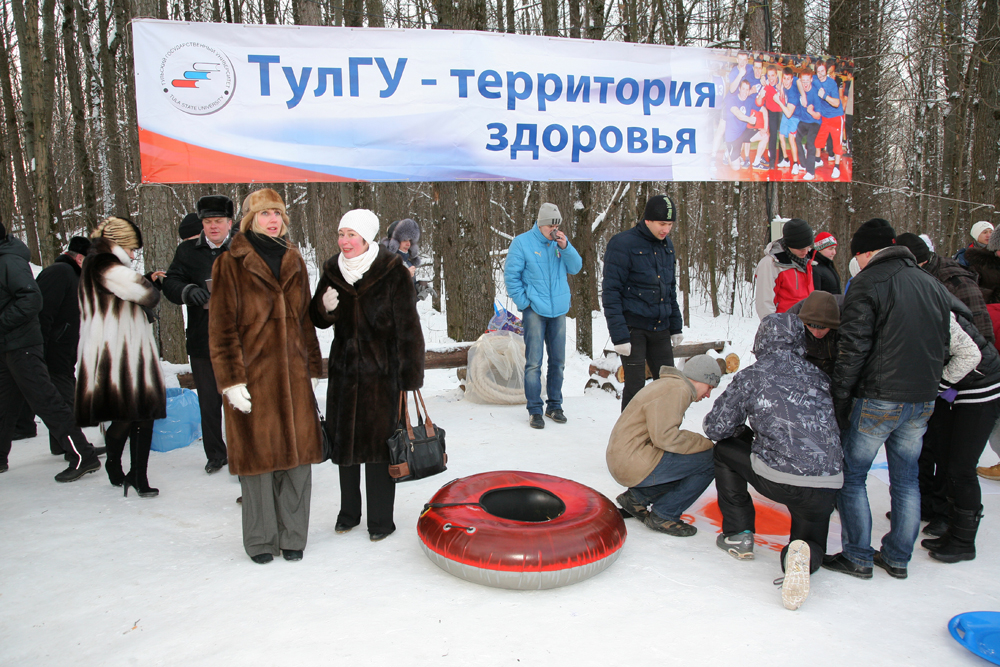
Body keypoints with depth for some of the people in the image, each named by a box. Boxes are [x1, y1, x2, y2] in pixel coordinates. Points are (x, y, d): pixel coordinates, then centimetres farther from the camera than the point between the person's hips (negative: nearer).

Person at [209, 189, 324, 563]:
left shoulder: (294, 262, 14)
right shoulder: (231, 264, -2)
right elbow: (222, 327, -5)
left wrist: (313, 368, 13)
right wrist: (231, 378, -11)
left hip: (293, 375, 4)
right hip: (253, 377, -4)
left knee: (297, 453, 6)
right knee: (257, 454, 4)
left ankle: (292, 536, 22)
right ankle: (261, 540, 21)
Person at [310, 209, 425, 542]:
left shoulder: (393, 273, -10)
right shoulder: (332, 271, 4)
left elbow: (407, 328, -9)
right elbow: (318, 320, 13)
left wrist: (410, 377, -11)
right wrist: (325, 307, -12)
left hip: (382, 373, -4)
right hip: (344, 371, 5)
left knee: (379, 443, 2)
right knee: (344, 440, 12)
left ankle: (380, 519, 17)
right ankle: (348, 512, 30)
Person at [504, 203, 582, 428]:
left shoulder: (561, 241, 8)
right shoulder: (522, 242, -4)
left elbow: (575, 268, 5)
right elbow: (510, 275, -4)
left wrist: (565, 247, -10)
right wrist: (523, 302, -9)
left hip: (559, 310, 4)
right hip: (535, 310, -4)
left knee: (558, 361, 10)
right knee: (533, 362, -5)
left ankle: (554, 405, 22)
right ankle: (534, 409, 3)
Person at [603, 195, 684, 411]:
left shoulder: (667, 245, 10)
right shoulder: (623, 244, -12)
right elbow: (611, 292, -14)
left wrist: (676, 326, 14)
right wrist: (619, 335, -19)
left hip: (660, 328, 7)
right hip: (633, 327, -6)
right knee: (635, 385, -2)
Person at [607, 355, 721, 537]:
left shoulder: (670, 385, 21)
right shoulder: (678, 389, -12)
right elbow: (665, 436, -22)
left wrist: (699, 442, 7)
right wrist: (705, 443, -11)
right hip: (634, 464, -11)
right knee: (709, 460, -11)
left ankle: (637, 497, 14)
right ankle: (664, 516, -3)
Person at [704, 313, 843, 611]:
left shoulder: (751, 376, 2)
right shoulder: (819, 377, 13)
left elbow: (715, 427, 4)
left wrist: (745, 430, 25)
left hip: (777, 480, -4)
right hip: (827, 484, 4)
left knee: (725, 450, 24)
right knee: (812, 541, 28)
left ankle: (739, 535, 24)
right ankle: (802, 555, -10)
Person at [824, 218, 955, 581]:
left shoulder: (867, 284, -11)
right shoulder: (935, 286, 12)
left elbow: (853, 349, -17)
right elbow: (943, 345, 17)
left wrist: (839, 400, -11)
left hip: (878, 400, -7)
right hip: (923, 401, 7)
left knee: (851, 476, 6)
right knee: (906, 479, 16)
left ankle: (858, 558, 11)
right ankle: (898, 558, 25)